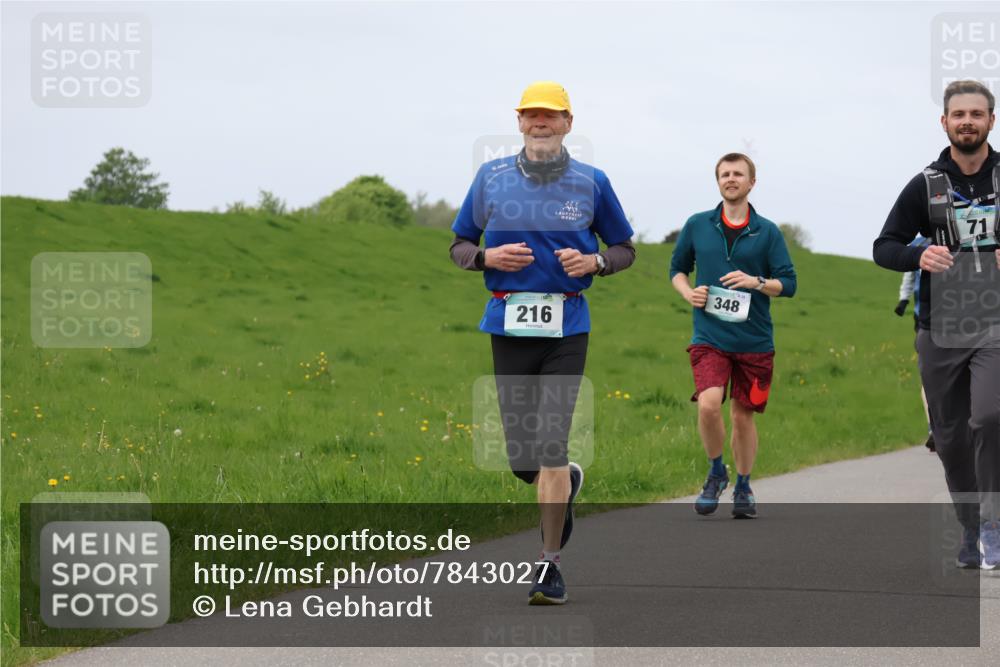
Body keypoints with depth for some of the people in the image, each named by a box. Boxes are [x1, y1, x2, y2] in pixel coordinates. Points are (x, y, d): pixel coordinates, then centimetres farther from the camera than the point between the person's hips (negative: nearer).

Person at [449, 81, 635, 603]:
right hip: (508, 325, 2)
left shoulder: (591, 183, 3)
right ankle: (566, 484, 40)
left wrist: (593, 261, -9)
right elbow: (458, 247, 13)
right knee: (521, 458, 4)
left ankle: (551, 564, -2)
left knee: (551, 446, -11)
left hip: (566, 328, -2)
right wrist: (488, 256, -9)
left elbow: (625, 249, 12)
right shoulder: (491, 178, 6)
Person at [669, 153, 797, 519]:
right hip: (709, 337, 0)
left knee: (743, 414, 8)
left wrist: (756, 282, -15)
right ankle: (716, 472, 4)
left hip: (754, 340, 1)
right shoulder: (697, 225, 6)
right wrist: (688, 292, -3)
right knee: (708, 404, -20)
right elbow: (677, 268, 18)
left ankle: (743, 486, 27)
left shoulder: (767, 232, 3)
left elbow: (789, 283, 3)